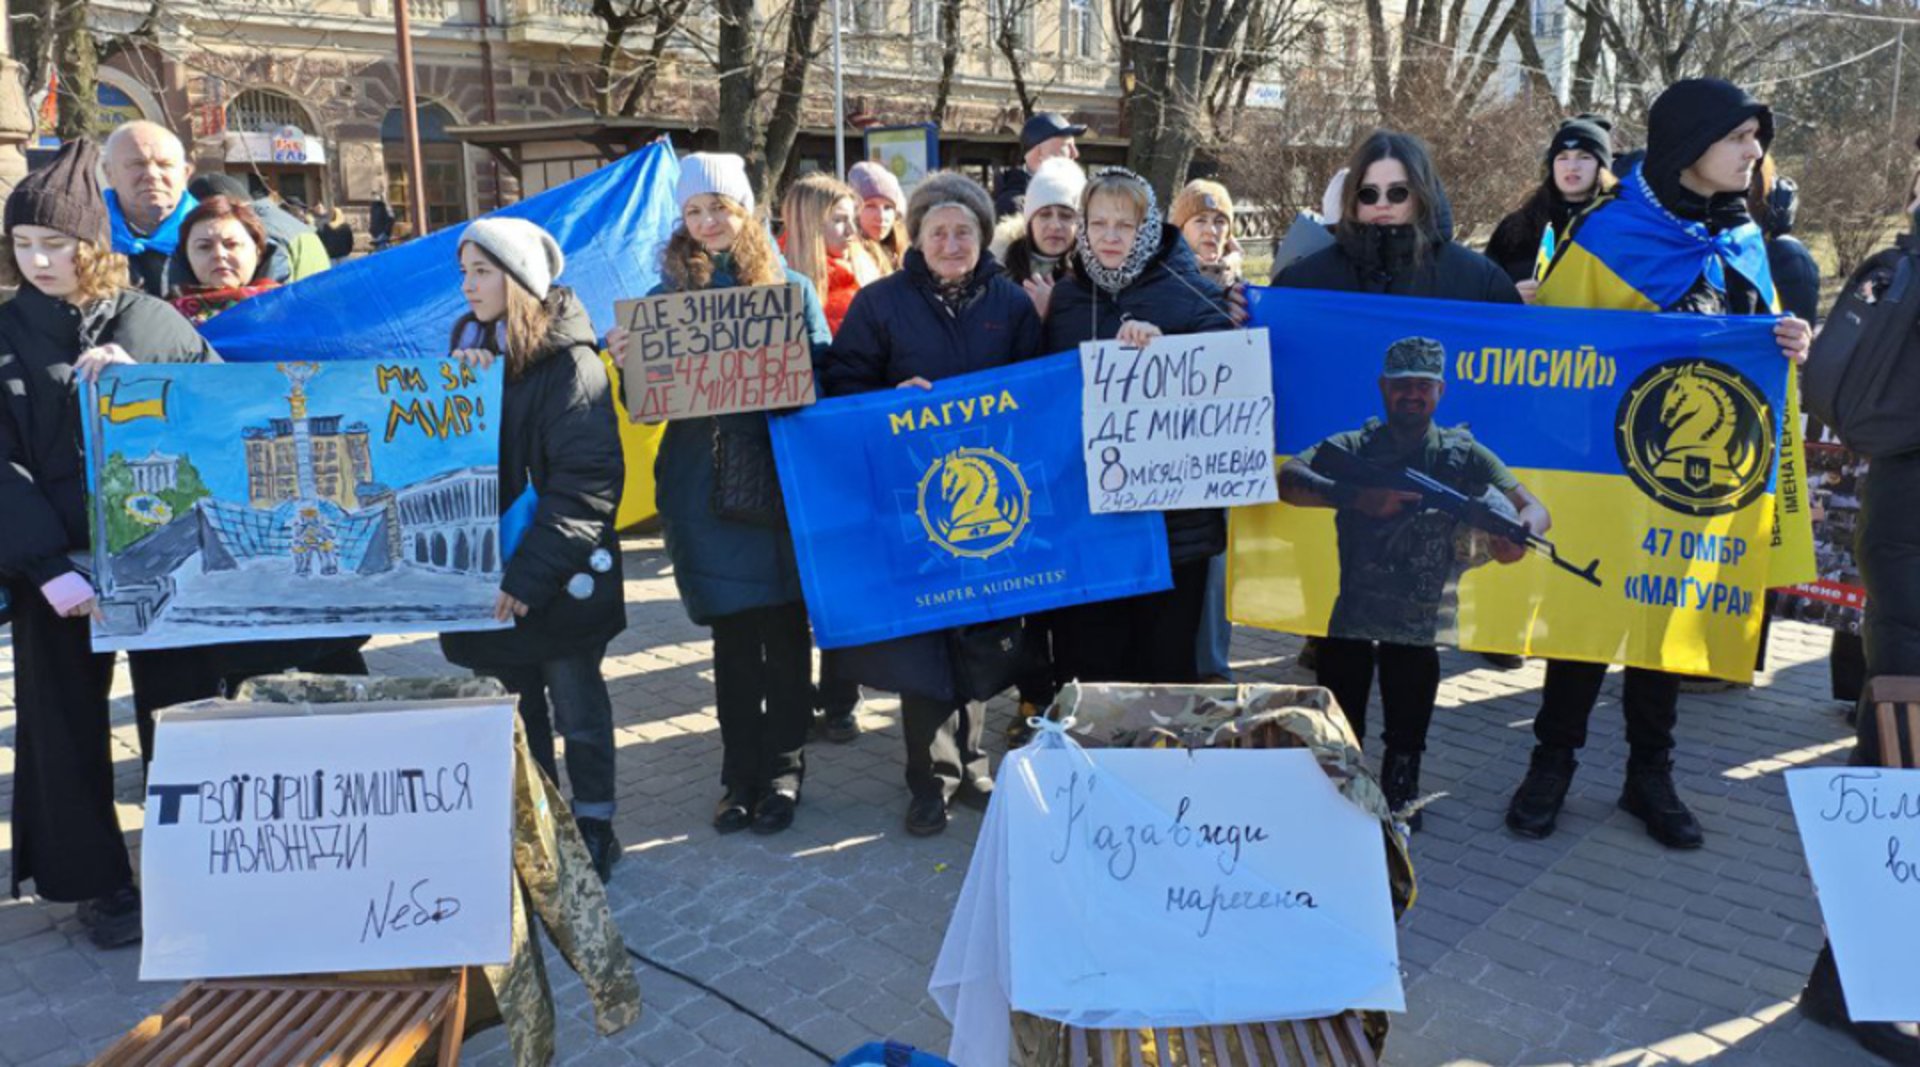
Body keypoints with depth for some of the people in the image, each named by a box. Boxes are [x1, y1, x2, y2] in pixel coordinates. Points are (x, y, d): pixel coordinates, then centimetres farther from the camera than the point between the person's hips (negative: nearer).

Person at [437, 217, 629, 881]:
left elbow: (585, 484, -18)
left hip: (561, 580, -6)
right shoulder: (467, 344, 9)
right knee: (511, 711, 15)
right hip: (486, 572, 6)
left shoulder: (568, 361, -12)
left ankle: (593, 827, 24)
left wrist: (530, 576, -21)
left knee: (578, 710, 8)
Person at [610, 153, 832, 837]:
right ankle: (741, 772, 19)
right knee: (732, 633, 5)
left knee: (784, 627, 4)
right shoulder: (666, 297, 10)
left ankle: (783, 768, 19)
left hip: (783, 480, -1)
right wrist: (626, 363, -11)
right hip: (707, 490, 1)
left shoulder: (793, 289, 6)